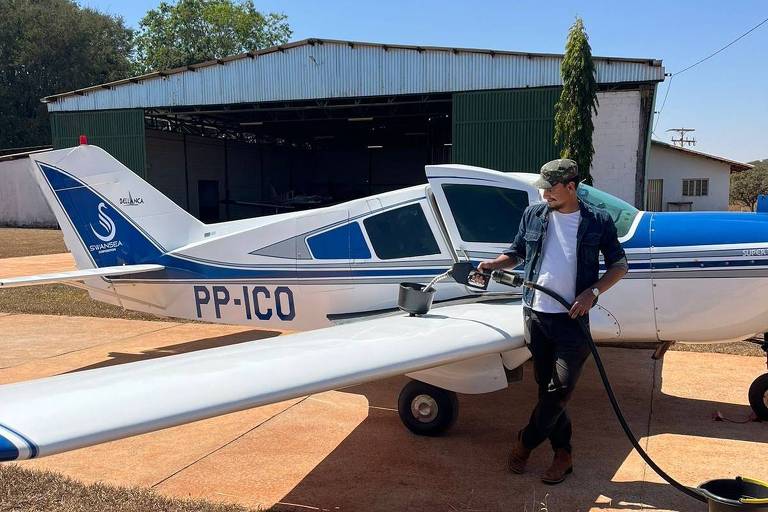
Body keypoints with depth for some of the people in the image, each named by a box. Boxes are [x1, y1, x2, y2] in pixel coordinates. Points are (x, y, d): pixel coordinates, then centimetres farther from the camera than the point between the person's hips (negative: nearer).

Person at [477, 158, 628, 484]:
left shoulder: (598, 222, -1)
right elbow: (516, 253, 18)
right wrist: (493, 264, -2)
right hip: (536, 314, 3)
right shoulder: (533, 215, 7)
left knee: (561, 387, -9)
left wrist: (592, 292, -10)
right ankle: (563, 453, 22)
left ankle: (525, 443, 12)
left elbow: (619, 265, 4)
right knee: (547, 387, 8)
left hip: (572, 318, -3)